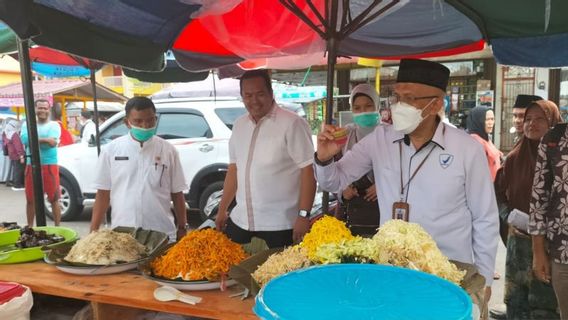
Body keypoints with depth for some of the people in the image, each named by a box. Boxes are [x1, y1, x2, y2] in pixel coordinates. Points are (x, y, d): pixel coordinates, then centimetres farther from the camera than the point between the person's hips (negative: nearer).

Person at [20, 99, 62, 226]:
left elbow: (53, 142, -15)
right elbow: (25, 140, -10)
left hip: (50, 165, -3)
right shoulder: (27, 124, 8)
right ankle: (30, 227, 25)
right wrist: (45, 140, -13)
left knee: (54, 199, 0)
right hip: (32, 165, 3)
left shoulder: (54, 125, 2)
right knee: (30, 199, 12)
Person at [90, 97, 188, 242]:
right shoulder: (111, 150, 1)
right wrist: (93, 232, 1)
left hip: (162, 233, 0)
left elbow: (177, 194, 4)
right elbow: (103, 194, 4)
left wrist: (182, 229, 3)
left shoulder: (168, 150, 0)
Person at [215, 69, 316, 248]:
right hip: (240, 222, 6)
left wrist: (304, 216, -18)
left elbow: (308, 171, -13)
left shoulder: (292, 124, -11)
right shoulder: (239, 125, 10)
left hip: (279, 227, -6)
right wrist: (222, 210, 16)